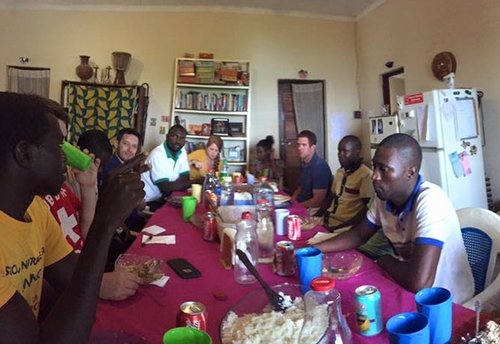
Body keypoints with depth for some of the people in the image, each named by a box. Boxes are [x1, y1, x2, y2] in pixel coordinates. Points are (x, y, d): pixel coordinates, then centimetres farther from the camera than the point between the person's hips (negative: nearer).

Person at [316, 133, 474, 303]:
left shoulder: (430, 201, -29)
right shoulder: (384, 197, -6)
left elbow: (419, 283, -36)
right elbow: (359, 234, 8)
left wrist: (385, 261, -15)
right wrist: (312, 250, -6)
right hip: (407, 290, 6)